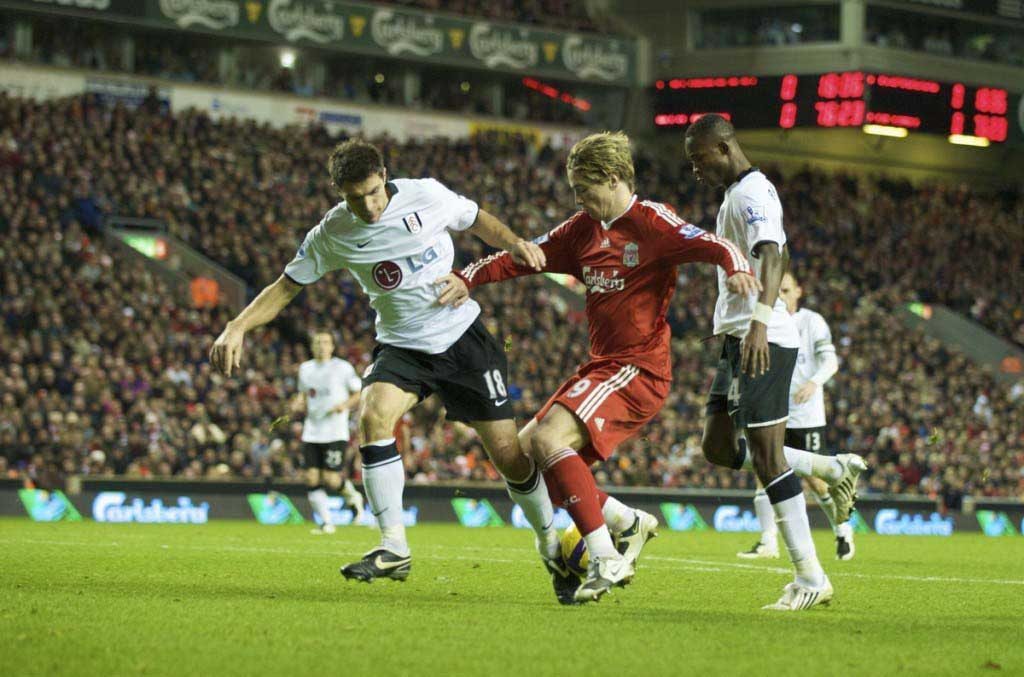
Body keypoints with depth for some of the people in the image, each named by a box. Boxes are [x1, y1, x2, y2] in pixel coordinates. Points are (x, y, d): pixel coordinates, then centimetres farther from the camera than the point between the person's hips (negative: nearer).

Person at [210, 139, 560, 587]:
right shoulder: (332, 234, -9)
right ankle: (394, 549, -24)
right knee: (373, 414, -30)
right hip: (401, 346, 1)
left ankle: (550, 542, 25)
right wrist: (237, 327, -15)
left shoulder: (426, 196, -11)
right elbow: (287, 286, -1)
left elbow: (477, 221, 7)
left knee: (509, 456, -3)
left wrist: (514, 243, -12)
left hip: (462, 336, -1)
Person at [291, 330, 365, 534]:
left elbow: (360, 393, 3)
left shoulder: (343, 368, -2)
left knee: (331, 479, -12)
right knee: (312, 478, -5)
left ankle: (352, 497, 21)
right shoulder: (305, 369, 11)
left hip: (335, 432, -5)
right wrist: (298, 404, 4)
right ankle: (326, 522, 5)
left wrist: (345, 405, -14)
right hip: (312, 431, 5)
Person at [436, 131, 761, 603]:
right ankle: (630, 523, 12)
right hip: (601, 366, 9)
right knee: (523, 452, 7)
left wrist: (736, 266, -44)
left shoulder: (650, 223, -9)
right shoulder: (583, 229, 14)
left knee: (548, 437, -26)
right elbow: (525, 256, 17)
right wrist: (467, 279, 3)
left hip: (638, 368, -9)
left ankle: (605, 559, -25)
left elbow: (709, 245, -22)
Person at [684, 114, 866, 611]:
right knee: (719, 448, 10)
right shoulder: (740, 192, 20)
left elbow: (772, 257, -29)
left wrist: (760, 319, -44)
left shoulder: (751, 193, -13)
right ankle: (833, 469, 17)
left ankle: (810, 578, -8)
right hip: (740, 340, 10)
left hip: (763, 341, -10)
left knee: (767, 456, -11)